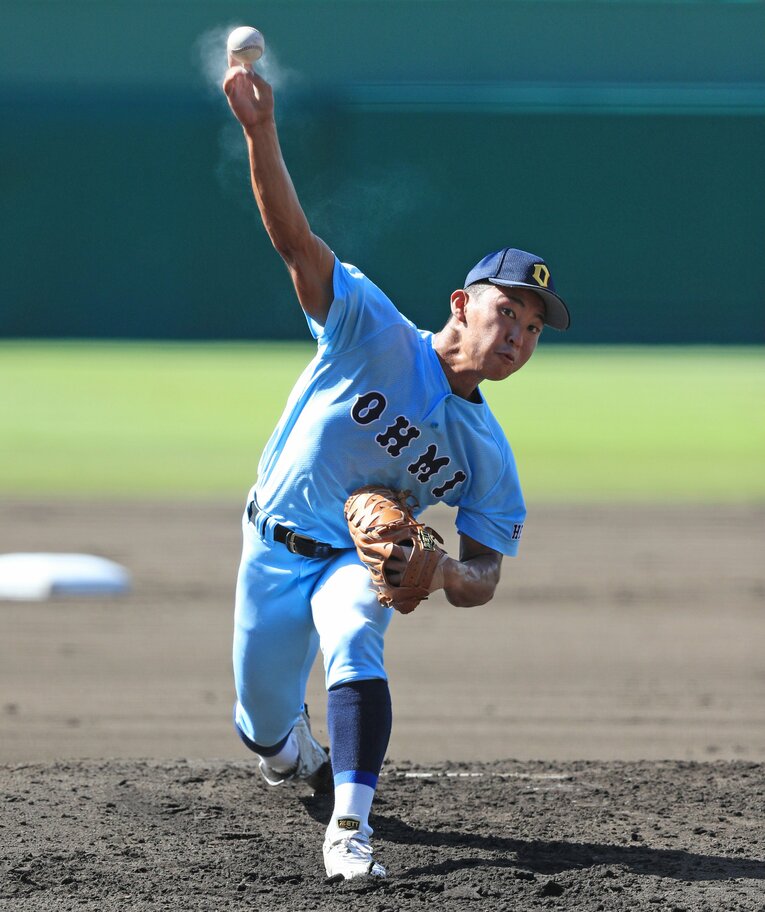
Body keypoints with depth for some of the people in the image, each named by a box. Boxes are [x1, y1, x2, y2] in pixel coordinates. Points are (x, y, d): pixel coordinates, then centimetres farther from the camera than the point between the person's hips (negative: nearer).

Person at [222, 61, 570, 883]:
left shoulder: (489, 456, -8)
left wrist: (439, 573, -29)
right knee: (263, 721, 7)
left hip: (360, 562, 0)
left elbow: (484, 580, -3)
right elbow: (295, 240, -26)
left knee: (354, 639, -33)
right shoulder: (376, 335, -15)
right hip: (275, 547, 0)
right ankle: (293, 751, 48)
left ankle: (349, 832, -40)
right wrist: (261, 136, -42)